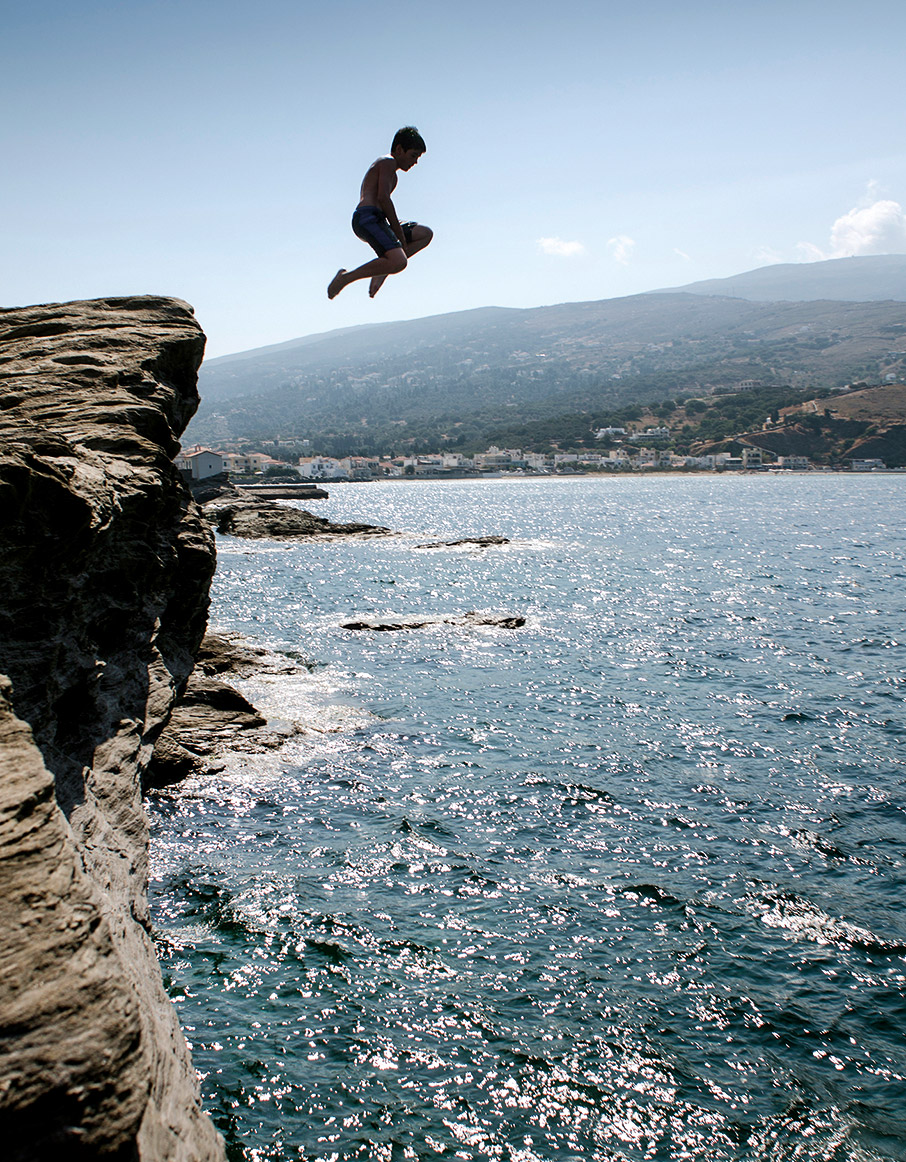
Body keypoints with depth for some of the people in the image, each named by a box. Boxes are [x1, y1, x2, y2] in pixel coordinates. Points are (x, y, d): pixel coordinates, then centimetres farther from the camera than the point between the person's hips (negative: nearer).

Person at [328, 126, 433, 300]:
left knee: (426, 234, 15)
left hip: (375, 221, 10)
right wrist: (400, 234, -12)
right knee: (399, 262, -29)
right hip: (368, 218, -10)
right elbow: (383, 197, -14)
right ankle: (345, 277, -17)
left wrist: (399, 232, 15)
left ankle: (382, 268, 0)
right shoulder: (389, 162, 0)